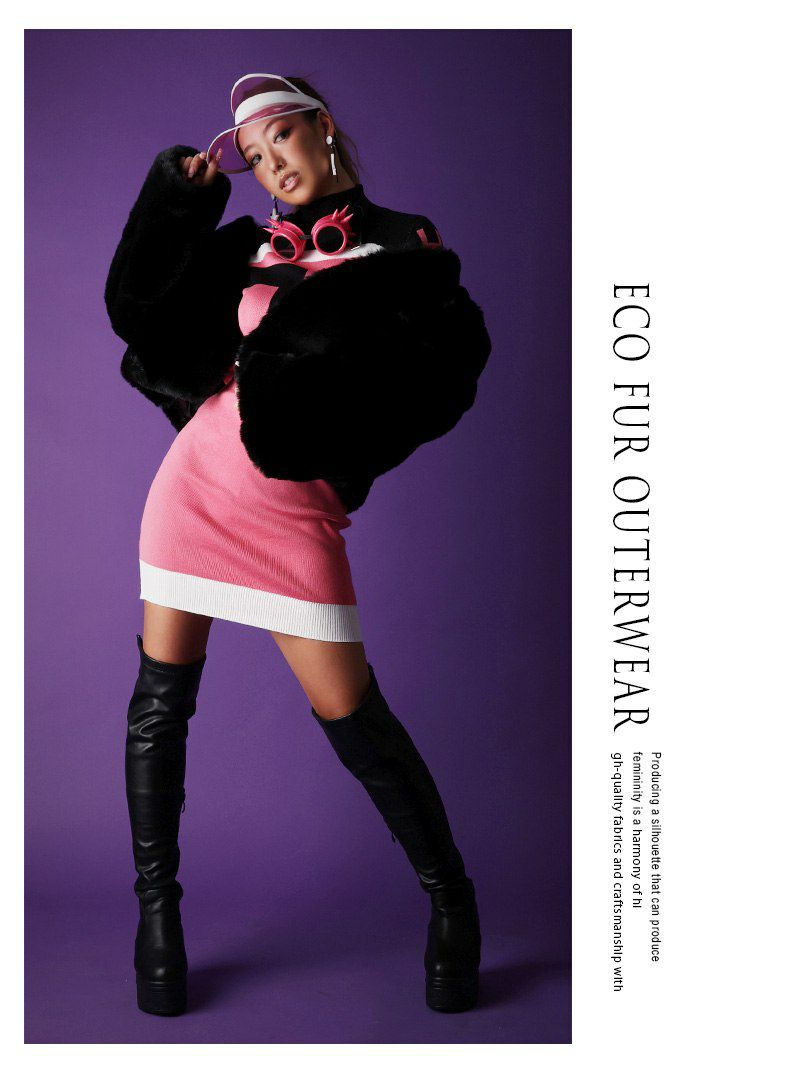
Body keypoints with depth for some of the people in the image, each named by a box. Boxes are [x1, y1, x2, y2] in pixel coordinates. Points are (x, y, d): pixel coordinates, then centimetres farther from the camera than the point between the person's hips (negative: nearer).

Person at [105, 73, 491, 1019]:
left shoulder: (401, 246, 4)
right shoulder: (248, 247, 14)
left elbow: (448, 368, -8)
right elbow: (137, 306, 11)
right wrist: (183, 189, 8)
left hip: (293, 506, -4)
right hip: (196, 475, 4)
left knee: (351, 717, -5)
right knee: (161, 699, 5)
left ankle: (451, 900, 16)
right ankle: (156, 912, 22)